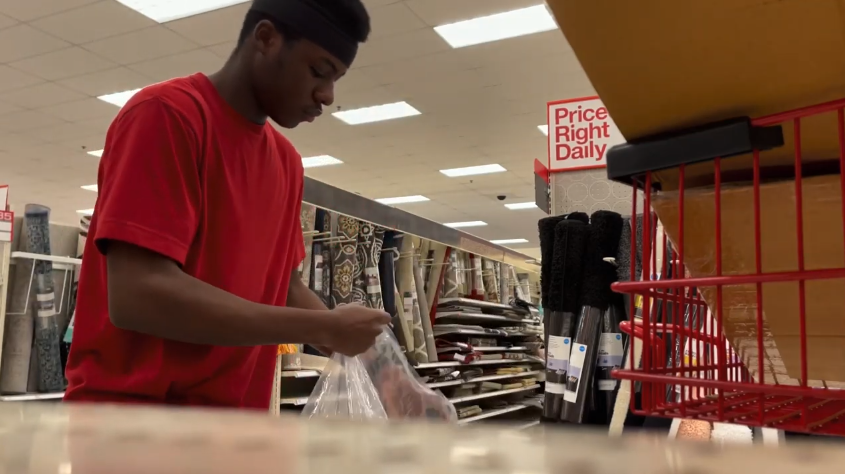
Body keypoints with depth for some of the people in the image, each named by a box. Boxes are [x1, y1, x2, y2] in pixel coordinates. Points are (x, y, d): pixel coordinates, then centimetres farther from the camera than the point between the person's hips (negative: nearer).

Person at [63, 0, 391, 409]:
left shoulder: (287, 161, 9)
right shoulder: (164, 114, -14)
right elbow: (139, 296, -24)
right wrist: (325, 328, -19)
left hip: (235, 412, 8)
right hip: (133, 412, -7)